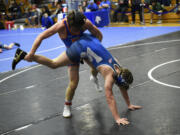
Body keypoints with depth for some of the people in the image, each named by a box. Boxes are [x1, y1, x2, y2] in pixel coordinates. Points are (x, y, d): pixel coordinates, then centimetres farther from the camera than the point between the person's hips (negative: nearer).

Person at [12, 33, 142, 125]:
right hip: (81, 47, -8)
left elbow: (123, 88, 14)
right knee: (53, 64, 1)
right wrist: (117, 118, -23)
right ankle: (24, 55, 3)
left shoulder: (119, 69, -1)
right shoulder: (110, 74, -21)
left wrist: (129, 104, 19)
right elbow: (110, 97, -24)